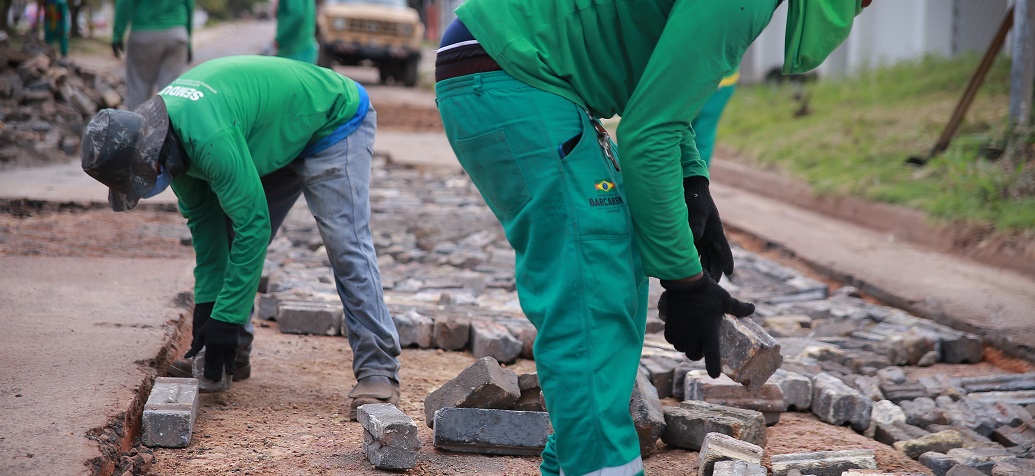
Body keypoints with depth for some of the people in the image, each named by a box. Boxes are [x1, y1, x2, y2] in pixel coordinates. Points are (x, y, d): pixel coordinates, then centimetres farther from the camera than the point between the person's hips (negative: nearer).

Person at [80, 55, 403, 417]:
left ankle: (378, 371, -18)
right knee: (232, 241, 5)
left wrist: (226, 318, -29)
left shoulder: (210, 138, -39)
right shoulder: (167, 134, -10)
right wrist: (207, 301, -3)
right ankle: (234, 355, 14)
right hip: (281, 142, 9)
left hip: (335, 120, -9)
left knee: (347, 248, -20)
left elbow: (253, 225, -35)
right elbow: (203, 217, -1)